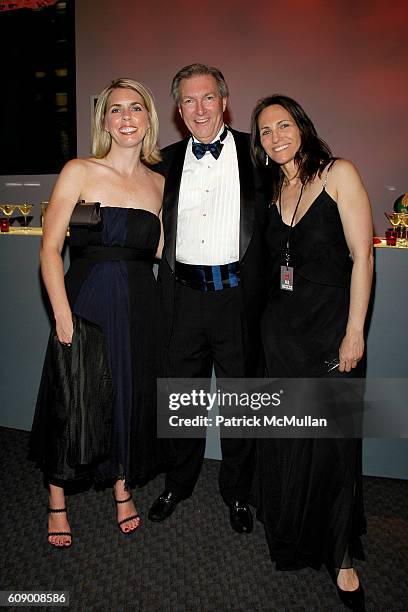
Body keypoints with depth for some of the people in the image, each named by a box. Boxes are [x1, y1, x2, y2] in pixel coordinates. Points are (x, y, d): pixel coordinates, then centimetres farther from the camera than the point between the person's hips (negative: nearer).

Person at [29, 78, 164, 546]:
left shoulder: (158, 183, 9)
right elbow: (50, 248, -8)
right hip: (86, 301, -3)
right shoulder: (79, 172, -4)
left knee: (129, 399, 13)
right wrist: (64, 317, -15)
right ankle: (57, 505, 31)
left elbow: (160, 252, 11)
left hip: (139, 306, 4)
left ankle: (123, 489, 38)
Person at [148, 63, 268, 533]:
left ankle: (236, 492, 32)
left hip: (238, 295, -2)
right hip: (183, 295, 3)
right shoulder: (168, 159, 11)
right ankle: (178, 484, 36)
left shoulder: (254, 152, 2)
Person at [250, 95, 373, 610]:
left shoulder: (338, 174, -5)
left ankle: (341, 558, 23)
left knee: (333, 439, 3)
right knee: (285, 433, 13)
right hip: (282, 325, 5)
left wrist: (354, 331, -14)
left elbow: (362, 255, -10)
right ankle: (290, 537, 36)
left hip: (331, 325, -4)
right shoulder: (273, 190, 11)